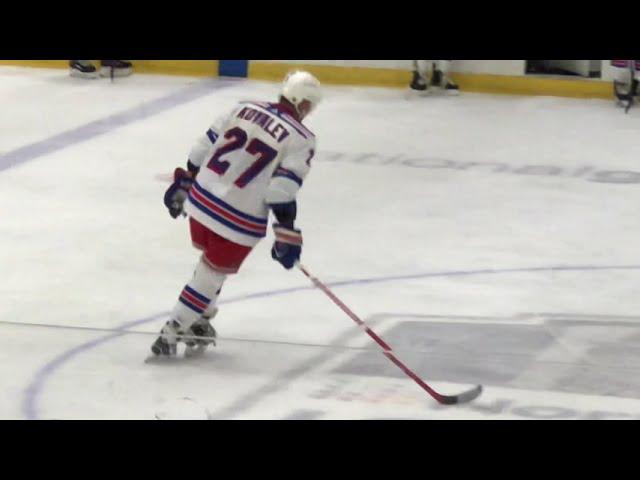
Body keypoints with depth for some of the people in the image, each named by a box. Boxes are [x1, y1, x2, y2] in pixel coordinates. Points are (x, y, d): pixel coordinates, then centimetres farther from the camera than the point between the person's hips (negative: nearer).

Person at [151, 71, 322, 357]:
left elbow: (203, 149, 10)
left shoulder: (246, 108, 6)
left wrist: (182, 184, 19)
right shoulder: (301, 140, -9)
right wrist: (286, 234, -11)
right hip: (238, 221, -6)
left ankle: (199, 321, 34)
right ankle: (171, 333, 7)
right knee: (211, 274, 9)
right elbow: (282, 191, -16)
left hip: (200, 201, 6)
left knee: (211, 260, 29)